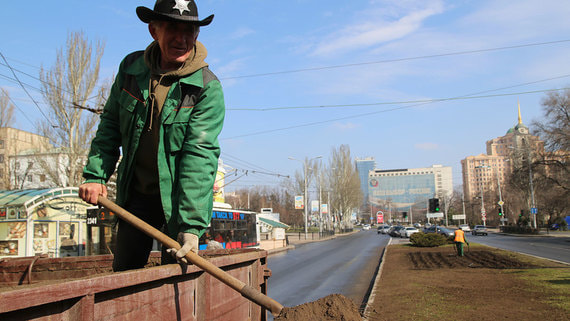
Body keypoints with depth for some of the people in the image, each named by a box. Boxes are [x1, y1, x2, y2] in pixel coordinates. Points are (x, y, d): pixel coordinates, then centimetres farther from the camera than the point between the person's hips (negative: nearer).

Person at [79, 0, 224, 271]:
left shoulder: (207, 88, -16)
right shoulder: (131, 68, -2)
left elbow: (200, 156, -22)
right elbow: (110, 125, 9)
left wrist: (191, 224, -28)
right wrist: (95, 175, -2)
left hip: (181, 198, -4)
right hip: (135, 194, 4)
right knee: (122, 273, 11)